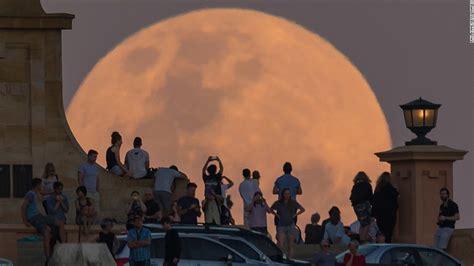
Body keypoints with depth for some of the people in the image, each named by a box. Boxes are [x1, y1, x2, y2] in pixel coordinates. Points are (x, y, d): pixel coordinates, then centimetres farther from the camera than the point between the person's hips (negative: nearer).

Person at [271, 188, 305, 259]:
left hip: (291, 225, 1)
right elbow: (271, 209, 17)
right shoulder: (278, 203, 2)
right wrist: (276, 215, 4)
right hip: (281, 226, -1)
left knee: (290, 245, 3)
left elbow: (302, 209, 11)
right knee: (281, 245, -11)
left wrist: (295, 215, 2)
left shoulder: (293, 203, 2)